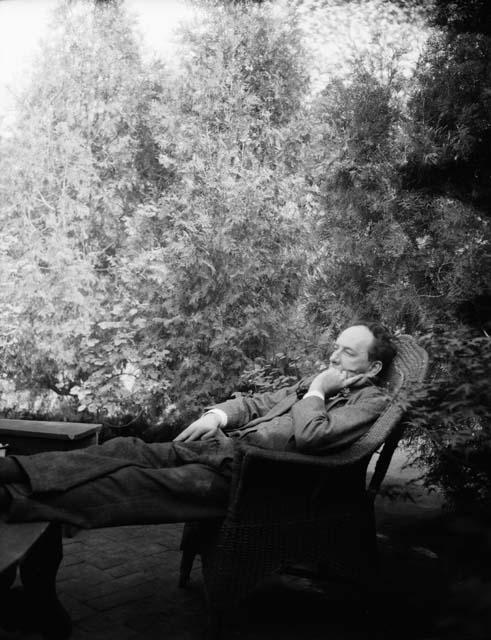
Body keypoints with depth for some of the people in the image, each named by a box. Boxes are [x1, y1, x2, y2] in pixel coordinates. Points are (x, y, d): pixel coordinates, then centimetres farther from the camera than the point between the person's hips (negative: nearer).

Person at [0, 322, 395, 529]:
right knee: (129, 450, -12)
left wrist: (317, 391, -4)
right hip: (224, 444, 8)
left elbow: (311, 436, -19)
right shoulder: (323, 383, 23)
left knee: (138, 481, -22)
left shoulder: (372, 401, -1)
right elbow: (258, 403, 22)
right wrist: (217, 415, 5)